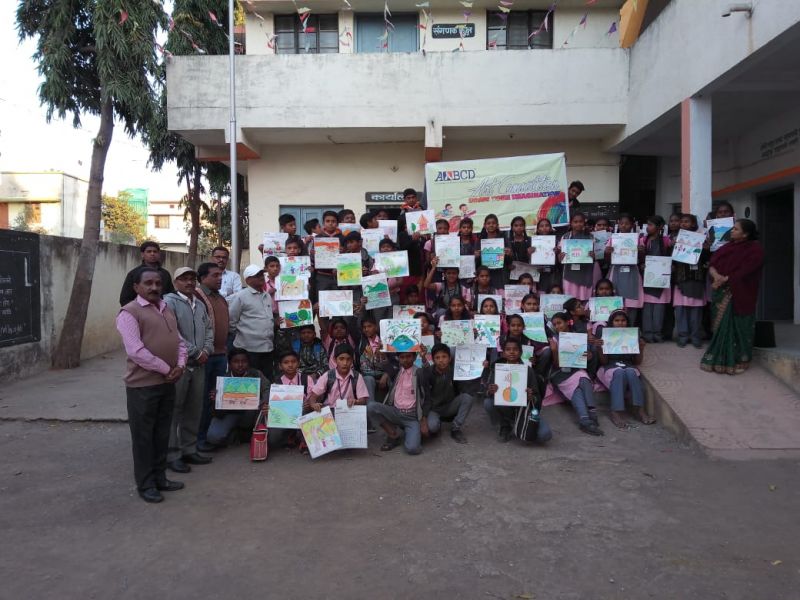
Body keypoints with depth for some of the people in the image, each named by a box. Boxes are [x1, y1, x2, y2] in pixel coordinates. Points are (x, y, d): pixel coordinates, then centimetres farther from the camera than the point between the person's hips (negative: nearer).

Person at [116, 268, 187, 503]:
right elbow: (135, 351, -19)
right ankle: (145, 484, 15)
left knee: (162, 434, 15)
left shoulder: (167, 310, 14)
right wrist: (166, 369, -15)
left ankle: (160, 478, 27)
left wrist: (180, 365, -2)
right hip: (142, 384, -7)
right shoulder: (129, 312, -10)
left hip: (168, 383, 7)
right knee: (143, 436, 4)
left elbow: (179, 341, 16)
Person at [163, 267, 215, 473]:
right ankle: (172, 455, 8)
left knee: (194, 410, 13)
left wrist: (206, 350, -1)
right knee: (174, 411, 0)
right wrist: (196, 353, -13)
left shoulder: (200, 304, 15)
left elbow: (209, 329, 17)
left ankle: (189, 449, 24)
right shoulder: (170, 301, -8)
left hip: (199, 365, 7)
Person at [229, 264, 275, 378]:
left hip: (268, 348, 7)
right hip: (248, 349, -6)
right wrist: (241, 335, 2)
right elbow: (231, 322, -6)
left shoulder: (267, 296, 15)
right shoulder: (240, 296, -6)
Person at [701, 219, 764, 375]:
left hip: (739, 296, -5)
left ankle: (736, 362, 11)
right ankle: (719, 359, 17)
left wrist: (724, 279, -16)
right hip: (721, 294, 5)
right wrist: (716, 275, -18)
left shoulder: (755, 250, -6)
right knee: (721, 327, 8)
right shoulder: (728, 246, 12)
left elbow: (744, 272, -16)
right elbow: (712, 263, 1)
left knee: (736, 328, 0)